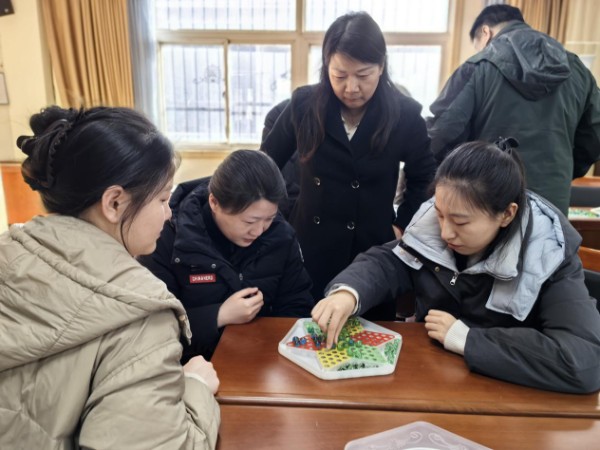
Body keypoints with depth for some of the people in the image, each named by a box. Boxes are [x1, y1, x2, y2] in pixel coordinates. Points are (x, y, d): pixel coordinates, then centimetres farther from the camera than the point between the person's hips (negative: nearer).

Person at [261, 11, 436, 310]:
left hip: (373, 251, 0)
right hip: (310, 247, 1)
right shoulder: (304, 105, -8)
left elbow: (424, 180, 7)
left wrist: (402, 225, 2)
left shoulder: (405, 115, -9)